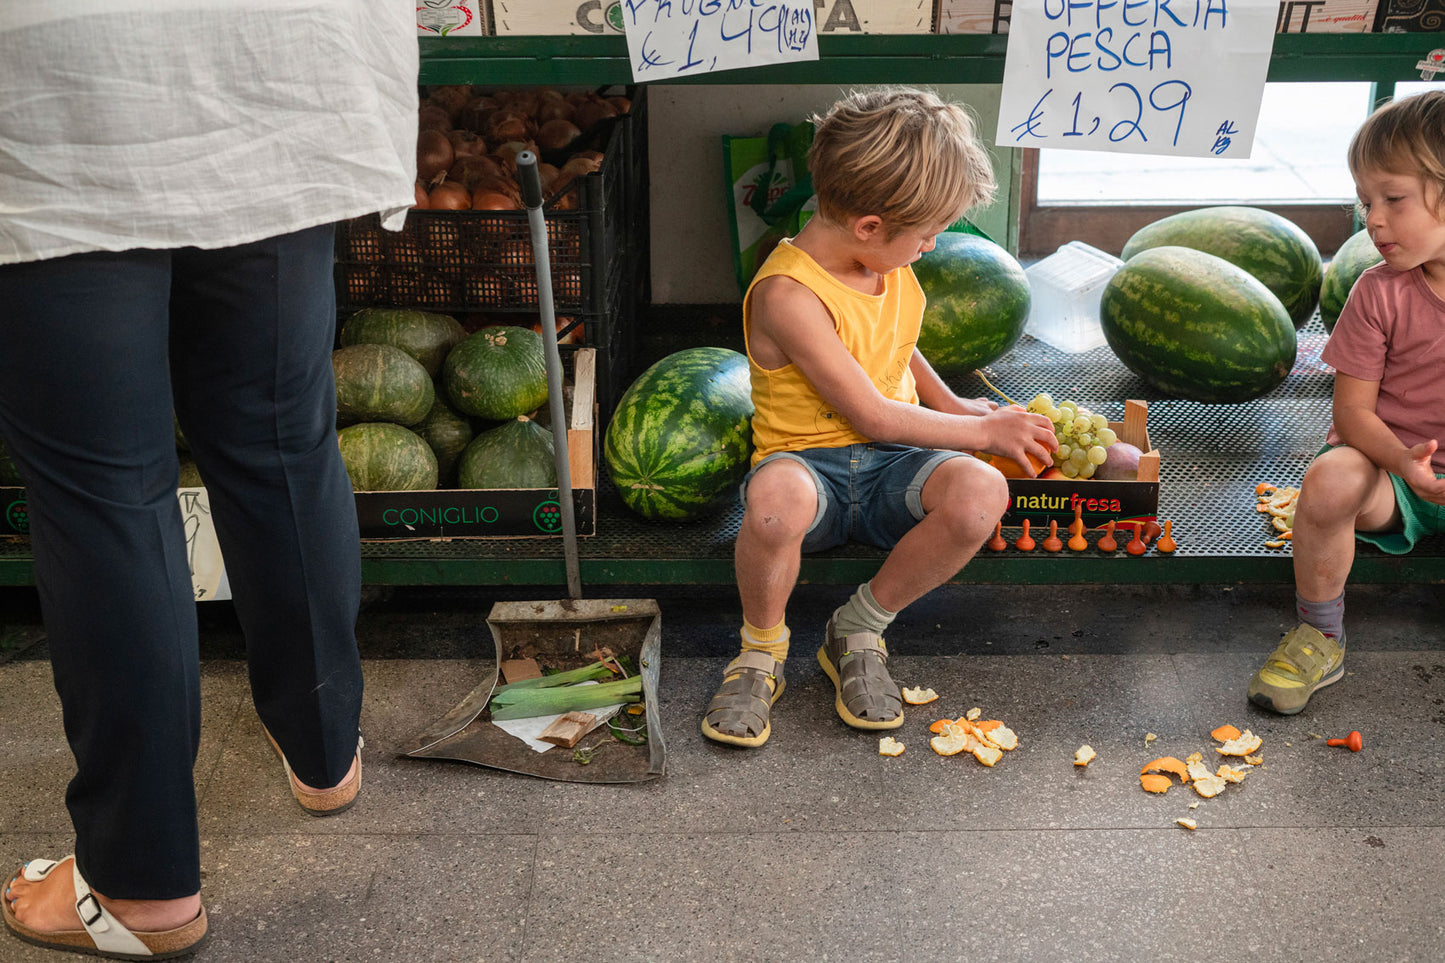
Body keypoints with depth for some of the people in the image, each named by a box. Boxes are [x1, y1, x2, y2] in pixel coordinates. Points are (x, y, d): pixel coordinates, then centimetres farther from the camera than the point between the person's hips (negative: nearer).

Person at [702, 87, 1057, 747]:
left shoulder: (888, 262, 5)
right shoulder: (789, 293, -20)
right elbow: (874, 416, -18)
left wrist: (951, 405, 15)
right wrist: (984, 431, -8)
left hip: (890, 468, 6)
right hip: (809, 461, -6)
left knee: (981, 492, -28)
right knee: (776, 497, -43)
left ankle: (858, 631, -5)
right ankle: (761, 651, -11)